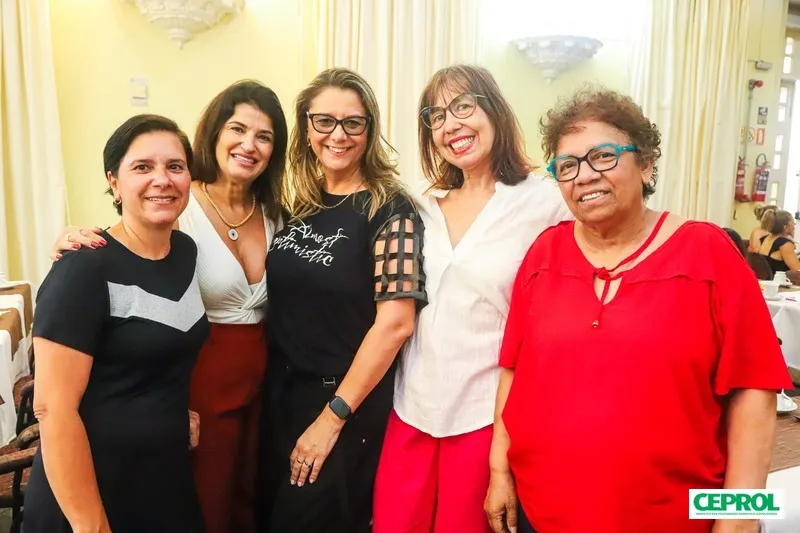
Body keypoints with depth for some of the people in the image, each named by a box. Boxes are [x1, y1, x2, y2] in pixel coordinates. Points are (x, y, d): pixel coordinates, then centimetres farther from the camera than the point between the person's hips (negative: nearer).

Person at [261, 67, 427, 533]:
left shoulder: (389, 209, -13)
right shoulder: (301, 205, 5)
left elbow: (395, 323, -19)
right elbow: (284, 305, 11)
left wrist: (333, 416, -16)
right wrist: (276, 392, 1)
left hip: (349, 406, -6)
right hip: (281, 395, 6)